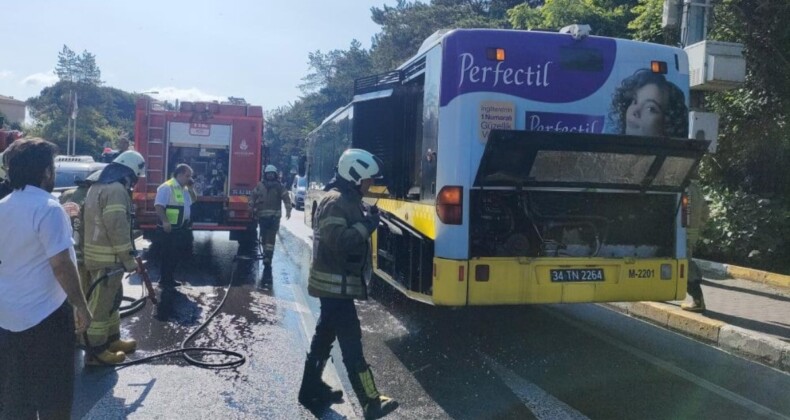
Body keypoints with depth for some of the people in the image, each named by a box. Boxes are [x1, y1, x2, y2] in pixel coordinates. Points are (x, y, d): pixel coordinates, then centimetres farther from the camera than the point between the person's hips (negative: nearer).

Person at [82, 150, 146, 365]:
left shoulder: (98, 186, 16)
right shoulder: (116, 190, -18)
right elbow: (117, 228, -24)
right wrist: (128, 258, -18)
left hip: (99, 254, 11)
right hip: (107, 258, -11)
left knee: (111, 298, 20)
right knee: (101, 303, -4)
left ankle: (112, 340, 31)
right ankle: (96, 351, 3)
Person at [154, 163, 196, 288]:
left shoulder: (185, 188, 12)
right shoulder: (167, 187, -16)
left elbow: (193, 200, 23)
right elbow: (158, 205, -23)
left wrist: (190, 188, 7)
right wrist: (165, 221, -32)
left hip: (181, 228, 9)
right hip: (169, 229, -9)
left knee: (177, 254, 16)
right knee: (167, 255, 0)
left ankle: (170, 279, 27)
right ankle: (164, 281, 10)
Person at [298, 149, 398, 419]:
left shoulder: (348, 200, 14)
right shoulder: (336, 201, -18)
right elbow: (338, 241, -26)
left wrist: (367, 221, 4)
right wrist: (367, 225, -19)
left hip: (337, 282, 11)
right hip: (335, 283, -11)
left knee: (325, 336, 17)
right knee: (351, 342, -6)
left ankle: (311, 389, 29)